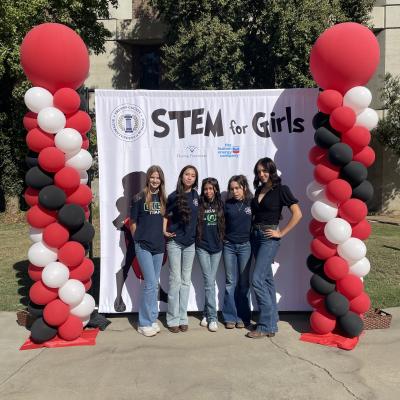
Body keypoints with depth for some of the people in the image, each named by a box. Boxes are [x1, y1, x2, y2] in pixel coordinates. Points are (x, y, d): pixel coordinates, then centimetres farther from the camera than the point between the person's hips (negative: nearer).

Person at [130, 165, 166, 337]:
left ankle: (152, 319, 23)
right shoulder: (139, 198, -5)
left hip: (159, 246, 5)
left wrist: (163, 233, 7)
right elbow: (132, 223, 1)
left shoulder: (163, 199, 7)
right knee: (150, 283, -8)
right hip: (143, 246, -4)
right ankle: (144, 323, 5)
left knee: (154, 284, 11)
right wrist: (139, 239, 5)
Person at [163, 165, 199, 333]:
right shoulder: (174, 196, -7)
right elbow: (166, 215, 3)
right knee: (175, 280, 0)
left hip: (190, 243, 4)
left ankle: (182, 318, 18)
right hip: (174, 242, -4)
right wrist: (164, 231, -8)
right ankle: (173, 319, 10)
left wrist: (196, 234, 8)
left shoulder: (196, 196, 4)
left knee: (186, 280, 8)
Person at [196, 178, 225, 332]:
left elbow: (225, 224, 11)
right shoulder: (199, 205, -2)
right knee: (209, 282, -5)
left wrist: (222, 238, 2)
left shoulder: (221, 205, 4)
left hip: (216, 247, 2)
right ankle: (212, 318, 1)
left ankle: (207, 314, 19)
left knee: (210, 280, 6)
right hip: (202, 247, -2)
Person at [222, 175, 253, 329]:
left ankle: (243, 317, 16)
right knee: (230, 282, 5)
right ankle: (230, 317, 13)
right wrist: (222, 238, 0)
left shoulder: (252, 203, -2)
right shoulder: (227, 204, 3)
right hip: (229, 245, 2)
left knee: (244, 282, 6)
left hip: (245, 246, -1)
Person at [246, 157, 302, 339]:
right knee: (267, 279, 11)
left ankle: (265, 326, -1)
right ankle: (272, 323, 19)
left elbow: (297, 214, -13)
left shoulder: (281, 190, -7)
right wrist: (253, 228, 9)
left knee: (257, 280, -12)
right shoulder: (258, 189, 12)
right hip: (255, 236, 7)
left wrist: (281, 233, -13)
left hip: (269, 238, -7)